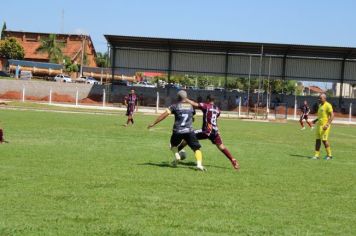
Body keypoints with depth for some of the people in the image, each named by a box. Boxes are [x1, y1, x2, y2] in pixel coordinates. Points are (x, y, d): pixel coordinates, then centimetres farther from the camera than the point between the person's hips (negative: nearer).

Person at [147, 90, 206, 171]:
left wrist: (153, 123, -2)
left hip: (177, 131, 0)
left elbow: (164, 115, -6)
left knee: (173, 144, 29)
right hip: (189, 131, 1)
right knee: (196, 148, 6)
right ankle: (199, 164, -15)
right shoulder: (191, 106, 10)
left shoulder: (175, 106, 1)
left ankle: (177, 156, 4)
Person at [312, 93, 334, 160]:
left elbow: (332, 115, -17)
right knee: (317, 139, 6)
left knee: (324, 140, -7)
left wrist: (327, 124, -24)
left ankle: (329, 155, 6)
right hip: (319, 124, 9)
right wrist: (316, 120, 14)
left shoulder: (328, 105, -12)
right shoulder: (320, 105, 15)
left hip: (324, 125, -9)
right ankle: (317, 155, 10)